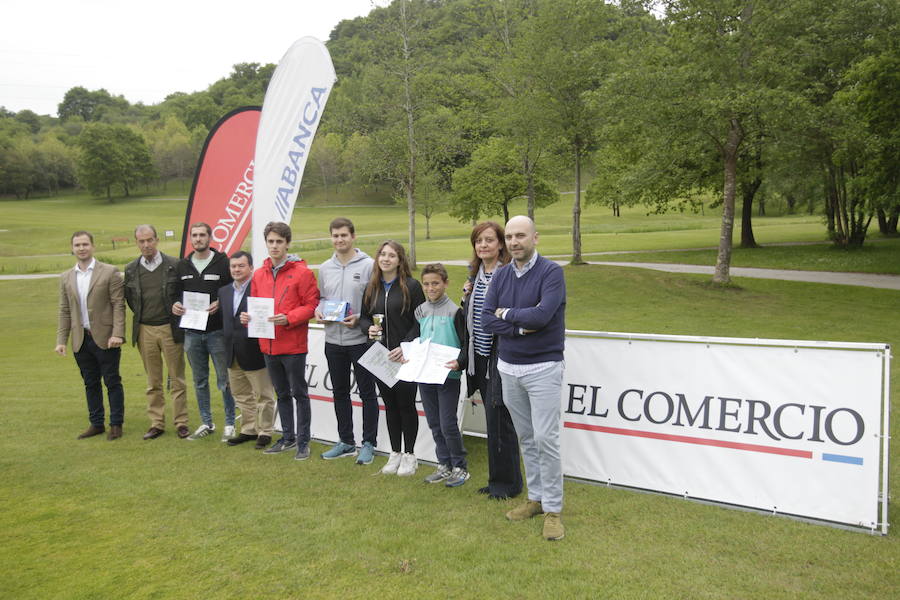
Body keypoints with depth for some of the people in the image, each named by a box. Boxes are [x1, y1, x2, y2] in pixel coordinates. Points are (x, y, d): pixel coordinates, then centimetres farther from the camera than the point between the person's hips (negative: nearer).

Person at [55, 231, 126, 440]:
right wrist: (61, 340, 5)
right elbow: (64, 311, 12)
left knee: (112, 382, 2)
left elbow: (118, 305, -7)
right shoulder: (66, 278, 10)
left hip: (105, 338, -4)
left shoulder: (110, 273, -4)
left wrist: (117, 334, -16)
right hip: (81, 340, 5)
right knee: (90, 384, 12)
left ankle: (116, 424, 11)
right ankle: (96, 423, 22)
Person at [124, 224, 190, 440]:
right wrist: (141, 316, 10)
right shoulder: (131, 269, 5)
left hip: (170, 329, -3)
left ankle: (181, 422, 10)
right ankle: (156, 423, 17)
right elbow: (129, 298, 16)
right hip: (145, 331, 3)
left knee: (177, 379, 3)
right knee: (153, 381, 9)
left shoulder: (174, 265, -4)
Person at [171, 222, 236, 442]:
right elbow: (176, 292, 18)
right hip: (191, 332, 5)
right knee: (200, 380, 13)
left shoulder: (223, 262, -4)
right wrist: (175, 304, -3)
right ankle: (206, 423, 25)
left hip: (217, 331, -4)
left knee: (224, 380, 1)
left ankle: (230, 424, 13)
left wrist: (220, 304, -20)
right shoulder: (182, 265, 10)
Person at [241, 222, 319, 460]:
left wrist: (288, 319, -23)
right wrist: (247, 317, -3)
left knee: (299, 393, 3)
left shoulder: (301, 272, -9)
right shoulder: (259, 274, 10)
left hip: (293, 345, -6)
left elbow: (311, 305, -11)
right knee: (282, 394, 18)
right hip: (268, 344, 6)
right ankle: (288, 437, 31)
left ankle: (303, 442, 13)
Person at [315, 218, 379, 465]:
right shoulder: (325, 268, 9)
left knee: (367, 393, 3)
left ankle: (368, 444, 13)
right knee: (340, 392, 14)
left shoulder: (368, 265, -8)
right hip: (333, 340, 6)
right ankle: (345, 441, 27)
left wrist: (360, 318, -20)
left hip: (360, 340, -6)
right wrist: (318, 312, -3)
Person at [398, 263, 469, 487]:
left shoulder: (454, 312, -8)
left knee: (448, 424, -4)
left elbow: (466, 344, -9)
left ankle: (460, 467, 12)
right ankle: (444, 465, 25)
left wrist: (459, 361, -26)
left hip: (448, 375, -6)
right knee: (434, 423, 12)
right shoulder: (421, 311, 9)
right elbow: (413, 336, 17)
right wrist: (402, 349, -2)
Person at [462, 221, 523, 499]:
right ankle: (497, 479, 26)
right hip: (481, 358, 8)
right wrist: (468, 296, 9)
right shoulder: (476, 275, 12)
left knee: (498, 420, -2)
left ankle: (508, 482, 14)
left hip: (500, 358, -8)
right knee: (492, 420, 15)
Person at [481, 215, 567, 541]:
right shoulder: (501, 275, 7)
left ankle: (552, 509, 6)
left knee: (545, 438, -6)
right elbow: (486, 319, -2)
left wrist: (507, 313, -9)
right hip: (508, 367, 6)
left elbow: (542, 314, -24)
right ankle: (535, 498, 27)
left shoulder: (551, 272, -10)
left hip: (543, 367, -6)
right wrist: (521, 326, -15)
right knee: (526, 438, 14)